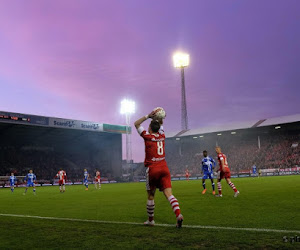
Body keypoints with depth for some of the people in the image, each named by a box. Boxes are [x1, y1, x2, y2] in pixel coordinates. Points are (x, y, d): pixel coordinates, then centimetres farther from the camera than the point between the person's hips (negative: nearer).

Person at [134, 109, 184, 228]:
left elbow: (136, 124, 8)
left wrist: (148, 116, 0)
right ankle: (178, 214, -26)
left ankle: (150, 220, 21)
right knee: (168, 194, -5)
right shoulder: (162, 136, 11)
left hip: (152, 169, -4)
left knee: (150, 195, 11)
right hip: (164, 168, 4)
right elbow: (160, 125, 31)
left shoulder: (148, 137, -2)